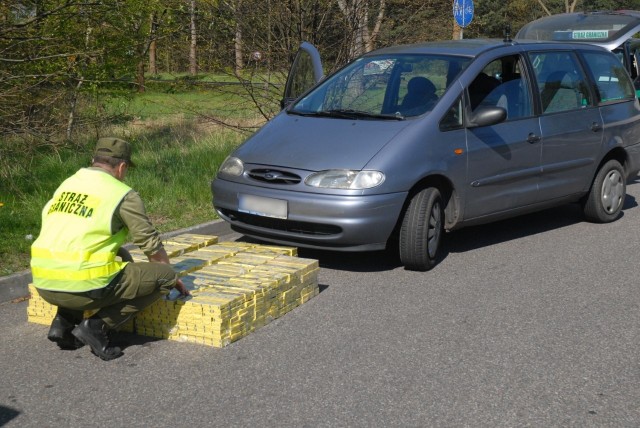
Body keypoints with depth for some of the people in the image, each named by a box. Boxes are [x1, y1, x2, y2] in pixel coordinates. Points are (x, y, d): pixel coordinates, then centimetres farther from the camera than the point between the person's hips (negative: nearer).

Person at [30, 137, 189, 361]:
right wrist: (172, 278, 22)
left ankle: (64, 322, 18)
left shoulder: (66, 185, 18)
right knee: (164, 276, 6)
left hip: (44, 284, 7)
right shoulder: (123, 194, -1)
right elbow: (151, 244, 4)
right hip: (84, 286, -7)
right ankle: (98, 325, -3)